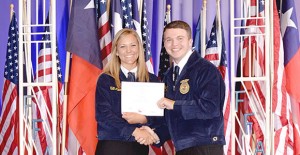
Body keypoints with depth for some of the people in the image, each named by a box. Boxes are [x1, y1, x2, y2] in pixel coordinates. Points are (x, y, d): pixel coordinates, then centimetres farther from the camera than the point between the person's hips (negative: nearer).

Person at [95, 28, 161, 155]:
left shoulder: (152, 80, 9)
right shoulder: (105, 80, 2)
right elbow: (103, 114, -8)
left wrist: (143, 119, -15)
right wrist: (134, 131, -17)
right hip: (111, 145, -2)